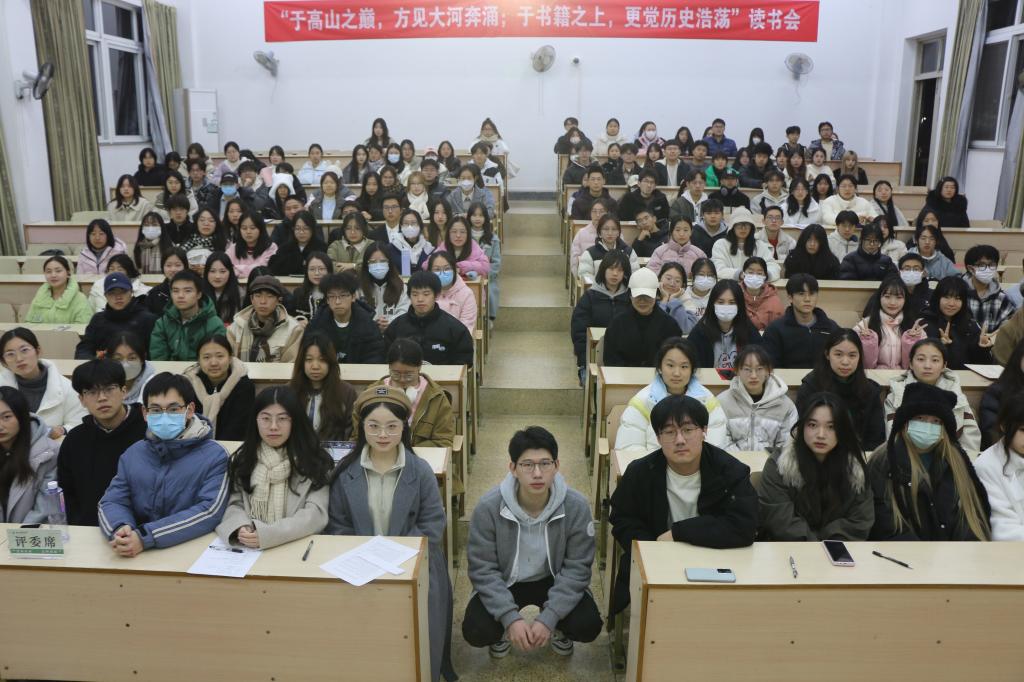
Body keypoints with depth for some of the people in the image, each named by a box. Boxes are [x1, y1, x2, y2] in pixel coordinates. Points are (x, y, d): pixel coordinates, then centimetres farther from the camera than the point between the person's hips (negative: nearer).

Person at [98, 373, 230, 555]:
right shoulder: (132, 454, 12)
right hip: (137, 558, 3)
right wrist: (120, 530, -16)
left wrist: (145, 537, -21)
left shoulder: (214, 456, -4)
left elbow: (209, 512, -14)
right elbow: (112, 502, 7)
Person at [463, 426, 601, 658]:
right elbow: (483, 569, -18)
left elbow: (577, 568, -16)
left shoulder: (576, 506, -23)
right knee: (475, 631, -23)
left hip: (553, 580, 1)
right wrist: (511, 618, -28)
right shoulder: (488, 507, -25)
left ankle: (558, 629, 16)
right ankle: (504, 630, 15)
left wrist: (548, 618, -25)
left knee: (588, 626, -22)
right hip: (504, 582, 0)